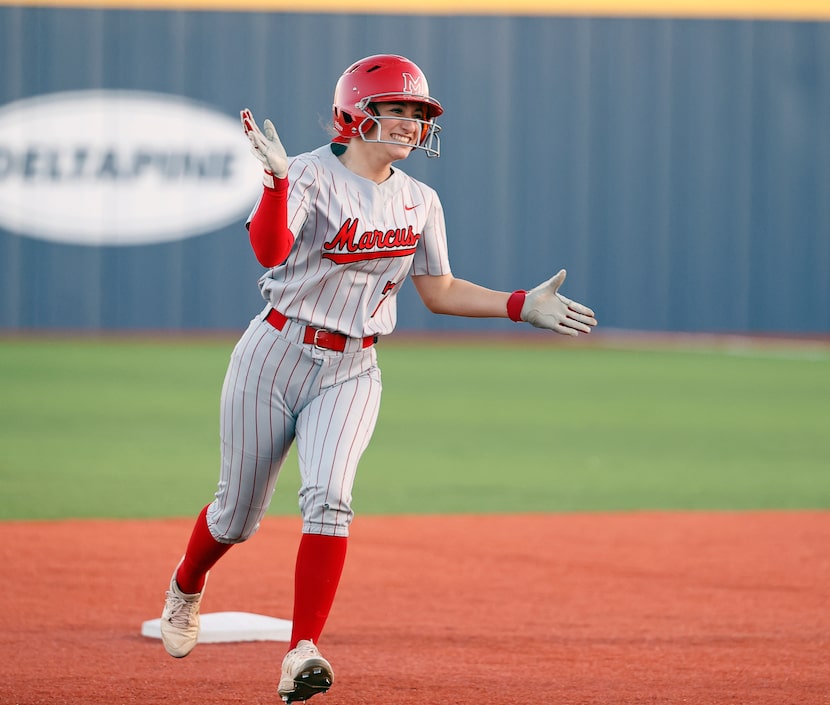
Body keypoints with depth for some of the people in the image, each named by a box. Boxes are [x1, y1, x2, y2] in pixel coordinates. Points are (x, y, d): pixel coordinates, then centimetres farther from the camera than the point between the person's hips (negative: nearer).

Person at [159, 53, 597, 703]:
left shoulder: (419, 202, 6)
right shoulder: (309, 177, -13)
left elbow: (439, 291, 16)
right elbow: (270, 249, -31)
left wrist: (522, 307, 6)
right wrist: (277, 178, -47)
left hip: (352, 373, 3)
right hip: (276, 357, -3)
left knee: (328, 497, -20)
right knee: (239, 513, 9)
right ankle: (186, 589, 43)